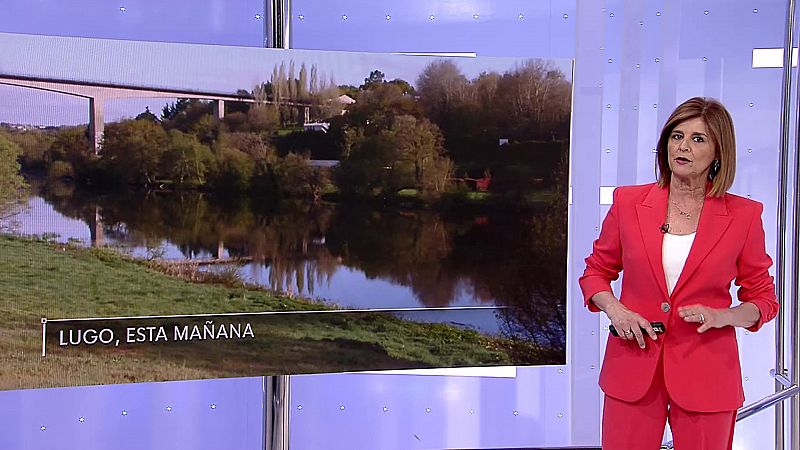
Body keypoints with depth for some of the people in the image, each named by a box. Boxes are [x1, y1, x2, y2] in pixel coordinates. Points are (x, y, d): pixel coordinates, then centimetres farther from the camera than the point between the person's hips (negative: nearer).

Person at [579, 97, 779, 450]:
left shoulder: (744, 215, -1)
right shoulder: (628, 202, 2)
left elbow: (763, 299, 6)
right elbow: (596, 271, 12)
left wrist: (721, 316, -13)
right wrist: (613, 308, -7)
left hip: (706, 375, -1)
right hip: (634, 366, 1)